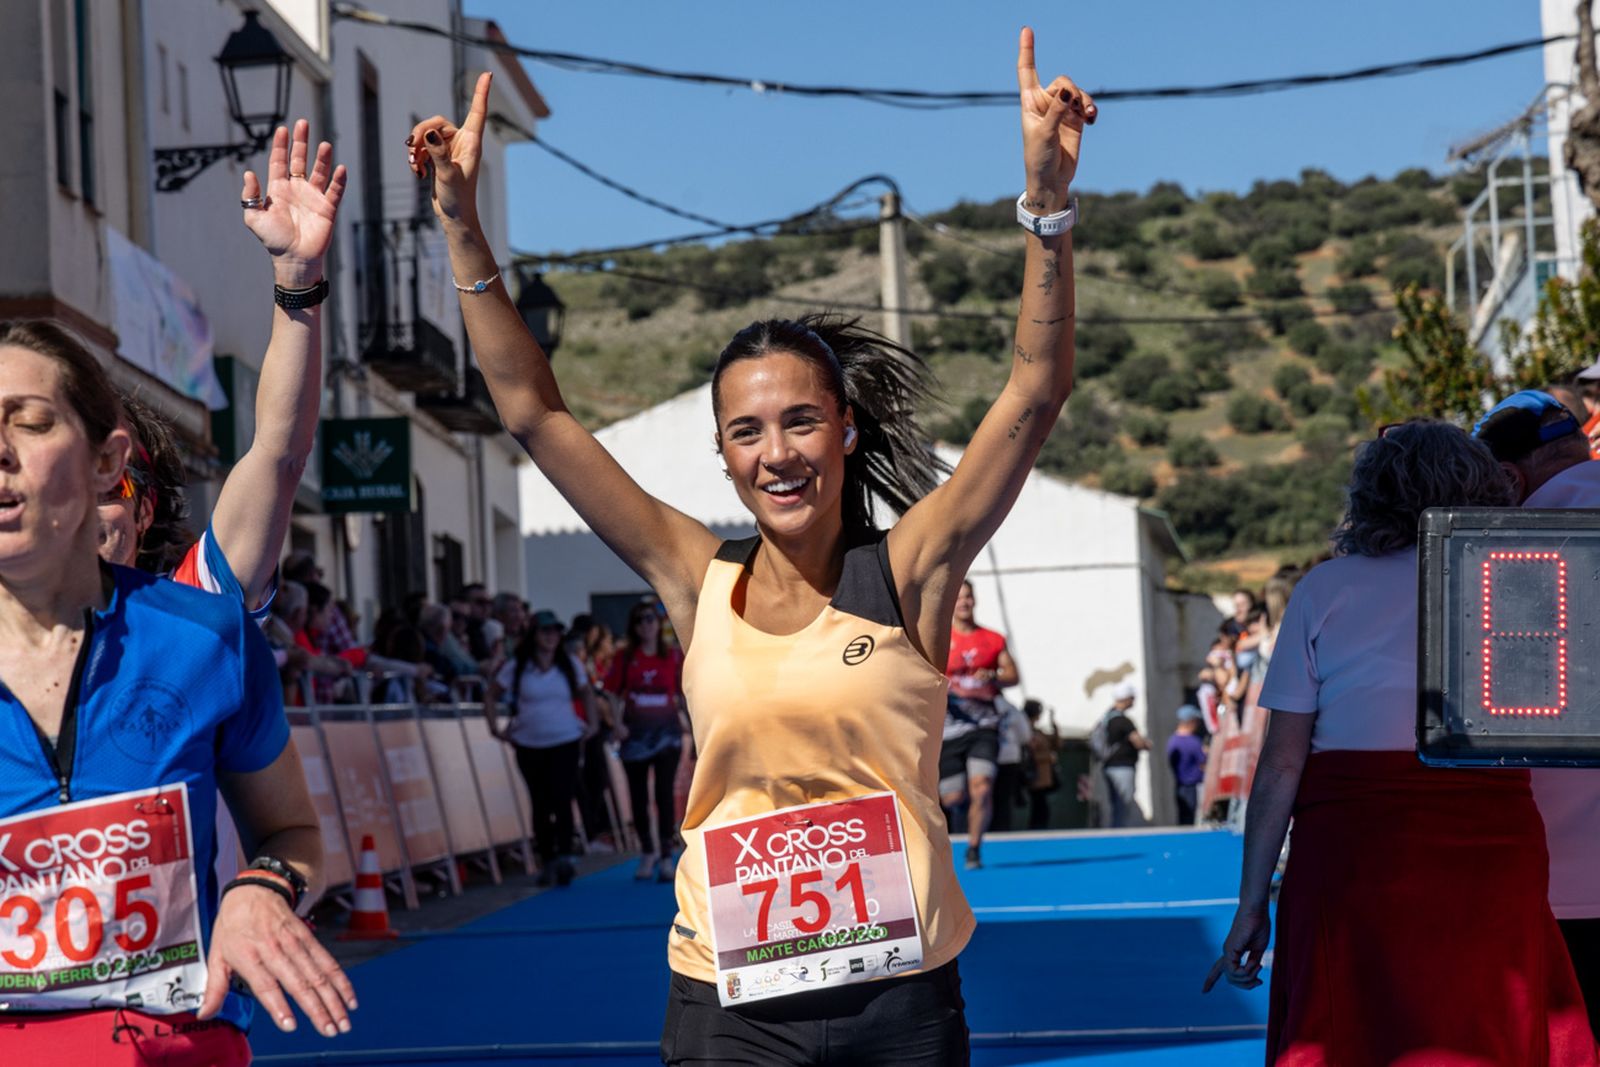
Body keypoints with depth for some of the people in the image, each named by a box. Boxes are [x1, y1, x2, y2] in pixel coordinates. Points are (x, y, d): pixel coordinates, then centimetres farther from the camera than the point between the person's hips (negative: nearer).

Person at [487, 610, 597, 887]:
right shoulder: (516, 668, -2)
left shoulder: (569, 665, 2)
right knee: (540, 805, 7)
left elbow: (586, 694, 17)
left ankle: (565, 856, -19)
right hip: (529, 744, 1)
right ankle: (547, 862, 16)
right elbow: (491, 695, 6)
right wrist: (495, 727, 0)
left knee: (561, 800, -14)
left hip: (565, 741, -1)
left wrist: (590, 724, 9)